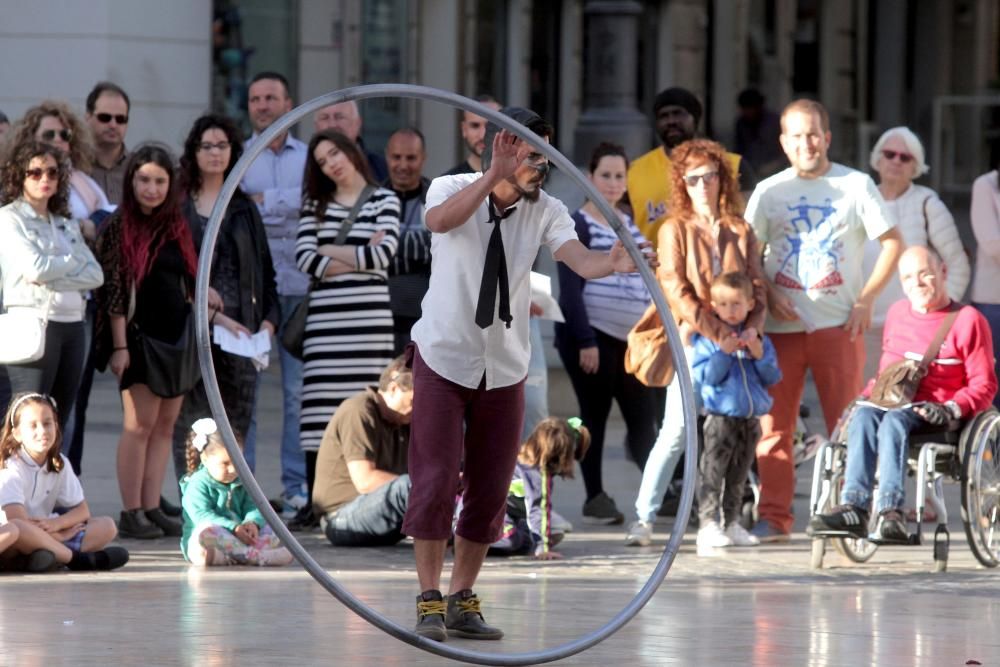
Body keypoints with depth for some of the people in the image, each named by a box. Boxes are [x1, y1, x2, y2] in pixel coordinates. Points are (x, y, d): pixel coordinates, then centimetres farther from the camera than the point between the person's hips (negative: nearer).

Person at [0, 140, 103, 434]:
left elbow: (96, 275, 6)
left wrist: (52, 277, -9)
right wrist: (73, 262, 3)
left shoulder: (67, 225, 18)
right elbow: (34, 268, -14)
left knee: (58, 423, 3)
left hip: (72, 324, 6)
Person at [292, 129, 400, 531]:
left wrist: (330, 252, 0)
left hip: (368, 316, -2)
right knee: (320, 409, -4)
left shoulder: (383, 200, 8)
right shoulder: (315, 204, 15)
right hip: (325, 314, 2)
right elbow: (304, 258, 1)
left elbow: (384, 255, -5)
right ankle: (314, 506, -2)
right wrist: (357, 257, -4)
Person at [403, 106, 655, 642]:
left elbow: (581, 260, -24)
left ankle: (463, 600, 19)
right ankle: (429, 600, 1)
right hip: (444, 360, -3)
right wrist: (495, 176, -47)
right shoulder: (454, 189, -13)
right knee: (436, 481, -7)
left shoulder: (546, 212, -7)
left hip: (505, 370, 3)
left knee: (490, 490, 7)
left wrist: (614, 263, -47)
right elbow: (440, 220, -36)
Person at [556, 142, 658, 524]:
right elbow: (570, 288, -11)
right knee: (594, 417, -1)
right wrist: (585, 341, -17)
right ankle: (595, 499, 4)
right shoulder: (579, 226, -4)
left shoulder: (630, 225, 17)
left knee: (643, 420, 0)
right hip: (593, 336, -6)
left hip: (631, 338, 6)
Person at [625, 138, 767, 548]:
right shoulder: (675, 230, 2)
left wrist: (752, 327, -11)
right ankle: (644, 518, -8)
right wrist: (719, 334, -14)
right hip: (692, 343, -3)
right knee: (677, 430, -10)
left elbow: (757, 286, 9)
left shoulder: (741, 232, 12)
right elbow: (676, 291, -6)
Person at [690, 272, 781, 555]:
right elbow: (704, 377, -11)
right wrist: (724, 353, -21)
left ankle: (731, 523, 23)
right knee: (711, 473, -13)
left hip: (750, 418, 5)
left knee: (738, 476, 14)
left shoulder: (758, 340, 10)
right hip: (720, 417, -5)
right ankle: (708, 525, -19)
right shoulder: (707, 340, -3)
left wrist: (760, 356, -10)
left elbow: (773, 377, 6)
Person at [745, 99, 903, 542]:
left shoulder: (856, 186, 5)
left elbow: (892, 242, 5)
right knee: (773, 425, -1)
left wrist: (866, 299, -4)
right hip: (781, 324, 2)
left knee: (846, 423, -3)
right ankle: (774, 517, 4)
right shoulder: (768, 192, 10)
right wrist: (768, 297, -7)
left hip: (838, 323, -2)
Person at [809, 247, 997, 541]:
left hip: (934, 415, -5)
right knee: (863, 415, -30)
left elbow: (983, 385, 0)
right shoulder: (897, 313, 22)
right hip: (893, 404, 5)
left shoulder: (968, 319, 3)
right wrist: (868, 395, 9)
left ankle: (889, 511, -51)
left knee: (894, 420, -36)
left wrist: (951, 409, -17)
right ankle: (853, 508, -45)